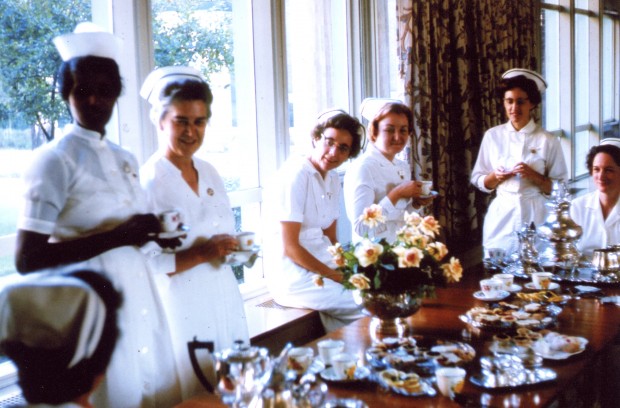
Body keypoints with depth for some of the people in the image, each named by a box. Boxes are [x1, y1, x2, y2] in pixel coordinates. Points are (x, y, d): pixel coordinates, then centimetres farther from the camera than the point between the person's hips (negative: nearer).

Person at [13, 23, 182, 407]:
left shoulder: (125, 160, 11)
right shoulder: (54, 161, -11)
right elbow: (27, 260, -18)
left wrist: (155, 235, -3)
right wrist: (117, 237, -24)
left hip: (141, 303, 7)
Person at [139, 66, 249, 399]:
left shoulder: (209, 173, 8)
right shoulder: (148, 181, -13)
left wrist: (237, 249, -1)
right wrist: (201, 254, -24)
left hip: (225, 299, 7)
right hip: (183, 306, -7)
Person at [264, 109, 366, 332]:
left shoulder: (333, 179, 12)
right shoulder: (295, 175, -14)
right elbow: (290, 247, -17)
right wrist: (334, 275, -13)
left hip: (324, 268, 8)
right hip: (294, 277, -8)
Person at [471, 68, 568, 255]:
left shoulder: (548, 140, -2)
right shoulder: (493, 136, 4)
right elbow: (478, 181, 9)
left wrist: (534, 176, -16)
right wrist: (495, 177, -10)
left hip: (535, 216, -1)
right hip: (501, 215, 2)